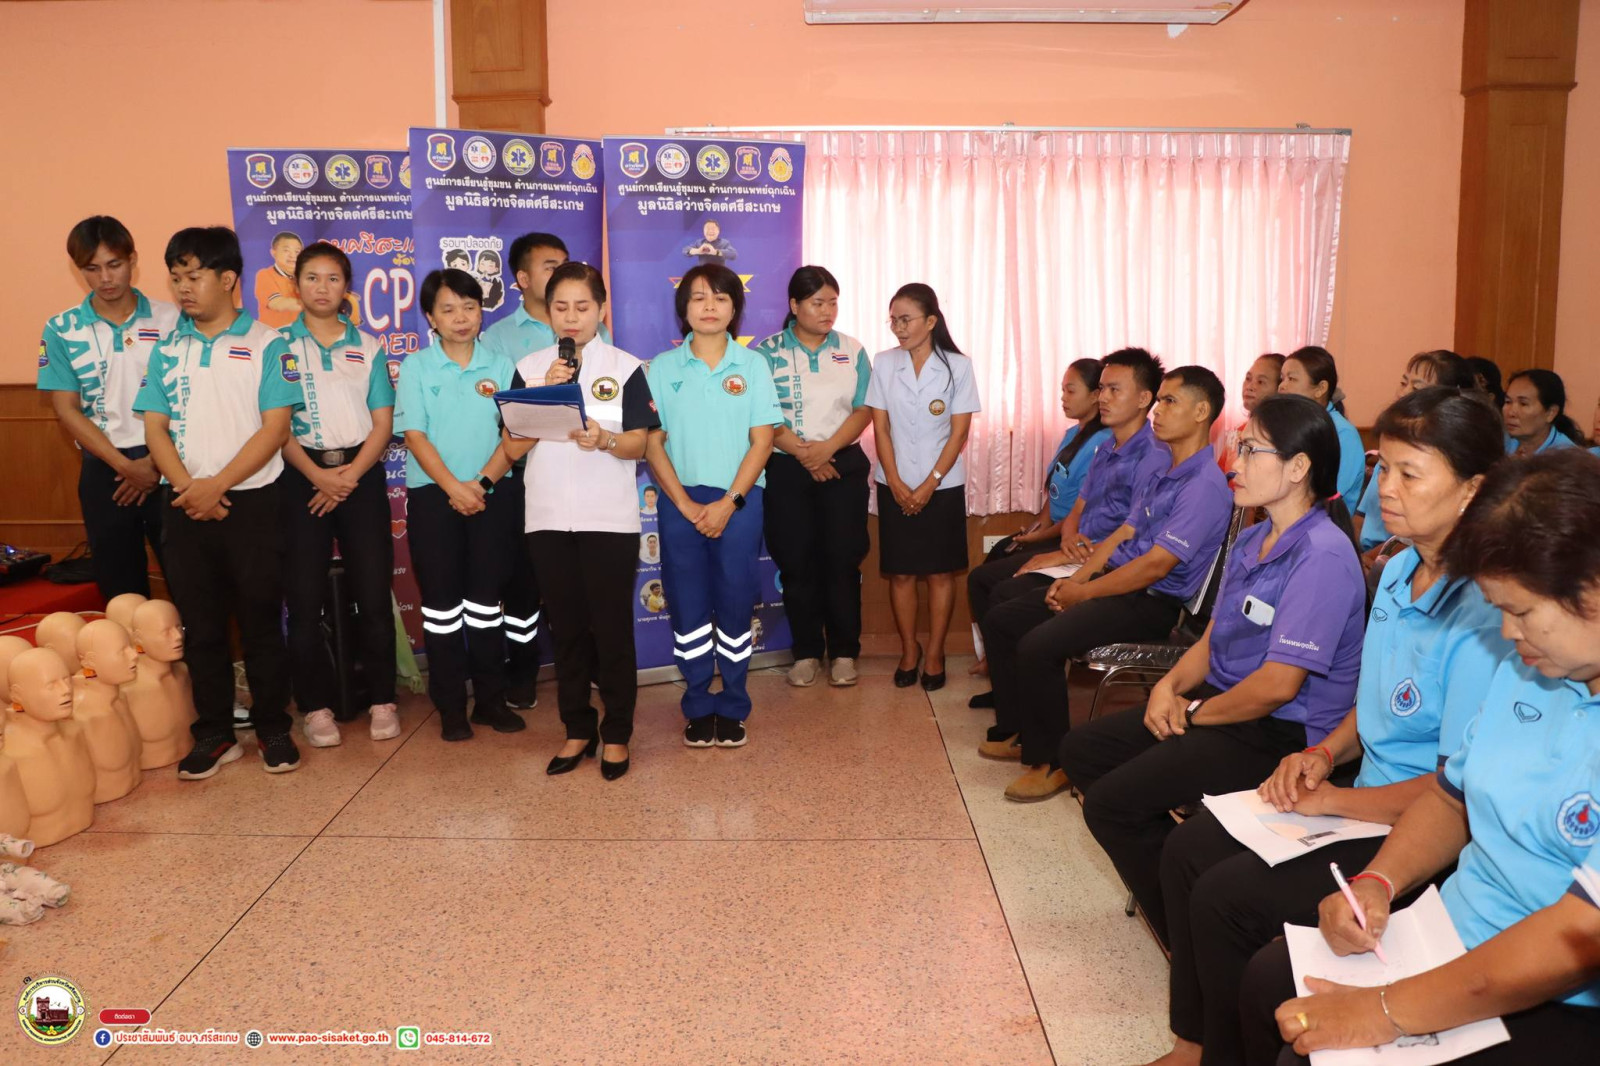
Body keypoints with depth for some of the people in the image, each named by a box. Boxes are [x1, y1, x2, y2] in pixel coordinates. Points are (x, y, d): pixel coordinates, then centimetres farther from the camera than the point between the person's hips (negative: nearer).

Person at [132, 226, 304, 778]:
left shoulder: (266, 345, -1)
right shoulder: (166, 349, 10)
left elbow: (274, 427, -8)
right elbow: (155, 428, 5)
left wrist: (218, 484, -15)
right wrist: (189, 489, -11)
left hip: (252, 502, -3)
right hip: (186, 507, 4)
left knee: (260, 619, 3)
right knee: (200, 623, 8)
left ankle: (273, 727, 15)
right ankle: (214, 732, 18)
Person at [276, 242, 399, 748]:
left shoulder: (368, 346, 10)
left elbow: (382, 422, 5)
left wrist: (351, 474, -9)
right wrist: (318, 476, -13)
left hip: (361, 474, 1)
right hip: (301, 475, -1)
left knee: (373, 589, -1)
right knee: (305, 595, 0)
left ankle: (381, 699, 10)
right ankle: (316, 705, 10)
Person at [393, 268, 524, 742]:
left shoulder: (500, 365, 5)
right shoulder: (416, 366, 1)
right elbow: (414, 435, -6)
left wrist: (483, 481, -13)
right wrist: (454, 488, -16)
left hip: (492, 493, 1)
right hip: (433, 494, -1)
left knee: (486, 597, 6)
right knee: (441, 600, 3)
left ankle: (491, 699, 15)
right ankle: (451, 707, 11)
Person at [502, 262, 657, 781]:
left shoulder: (626, 367, 1)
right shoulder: (529, 369, 6)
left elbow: (638, 445, -2)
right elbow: (514, 447, 1)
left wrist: (605, 439, -23)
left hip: (611, 519, -2)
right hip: (548, 519, 2)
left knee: (612, 627, 2)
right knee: (566, 627, 10)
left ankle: (617, 734, 14)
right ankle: (577, 729, 22)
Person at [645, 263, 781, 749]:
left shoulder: (752, 364, 2)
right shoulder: (663, 367, 3)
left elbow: (761, 440, -1)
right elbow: (652, 443, 1)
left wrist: (728, 503, -10)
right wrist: (687, 505, -8)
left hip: (738, 499, 0)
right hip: (680, 500, 1)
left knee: (735, 603, 2)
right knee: (688, 605, 4)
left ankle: (733, 708, 15)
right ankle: (698, 708, 17)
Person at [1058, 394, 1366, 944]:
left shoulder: (1322, 557, -22)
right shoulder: (1252, 539, 8)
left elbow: (1278, 684, -25)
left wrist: (1195, 712, -12)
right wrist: (1171, 684, -5)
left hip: (1279, 734, -10)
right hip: (1221, 704, 10)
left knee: (1110, 802, -16)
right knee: (1081, 750, 8)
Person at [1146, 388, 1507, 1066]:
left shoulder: (1483, 615, -26)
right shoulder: (1400, 571, 4)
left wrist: (1333, 799, -15)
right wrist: (1326, 753, 1)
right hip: (1364, 793, 9)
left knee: (1224, 897, -16)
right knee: (1187, 850, 4)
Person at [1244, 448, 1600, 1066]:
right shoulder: (1525, 671, 4)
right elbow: (1451, 796, 15)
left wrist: (1385, 1011, -23)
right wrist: (1377, 882, -5)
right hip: (1452, 935, 8)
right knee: (1269, 979, 6)